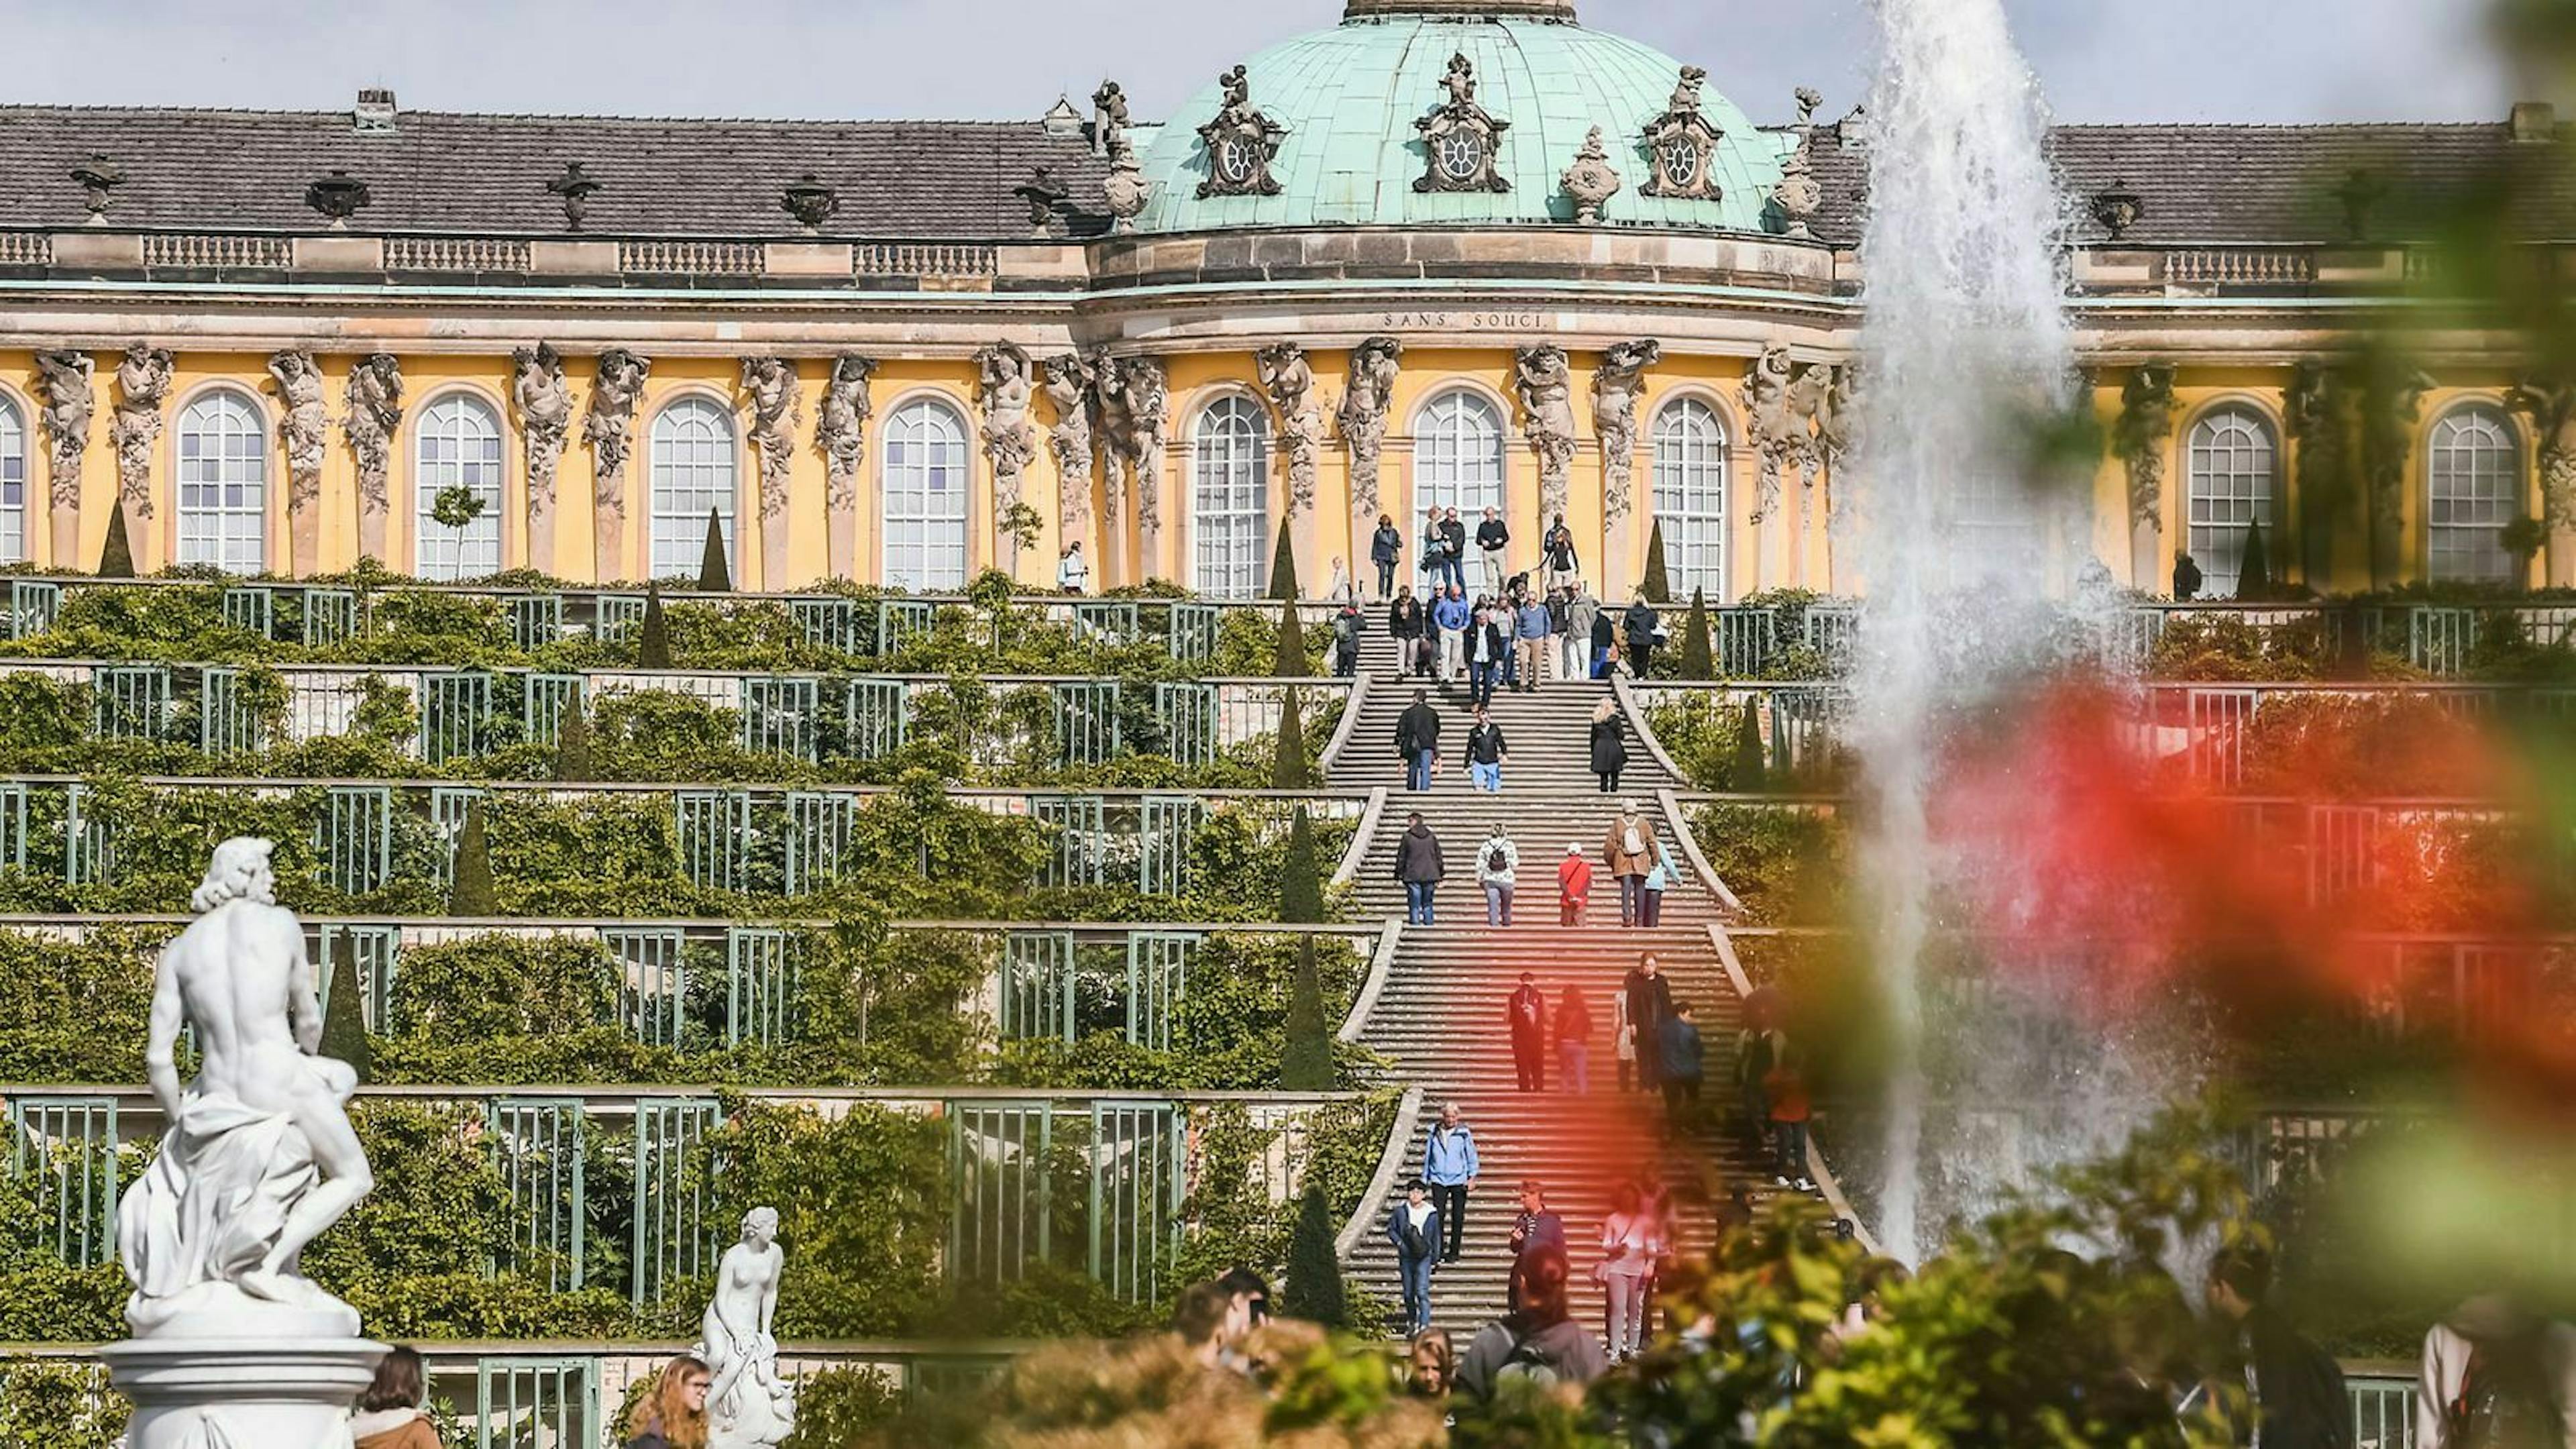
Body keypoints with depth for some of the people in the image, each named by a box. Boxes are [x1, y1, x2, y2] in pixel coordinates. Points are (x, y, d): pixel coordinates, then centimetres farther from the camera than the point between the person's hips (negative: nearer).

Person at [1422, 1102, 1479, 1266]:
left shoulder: (1464, 1133, 0)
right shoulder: (1434, 1133, 5)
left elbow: (1472, 1155, 4)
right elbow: (1428, 1156, 13)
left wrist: (1472, 1176, -4)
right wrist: (1425, 1178, 14)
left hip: (1459, 1180, -1)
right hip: (1439, 1180, 1)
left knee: (1457, 1218, 4)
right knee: (1438, 1215, -8)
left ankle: (1454, 1252, 13)